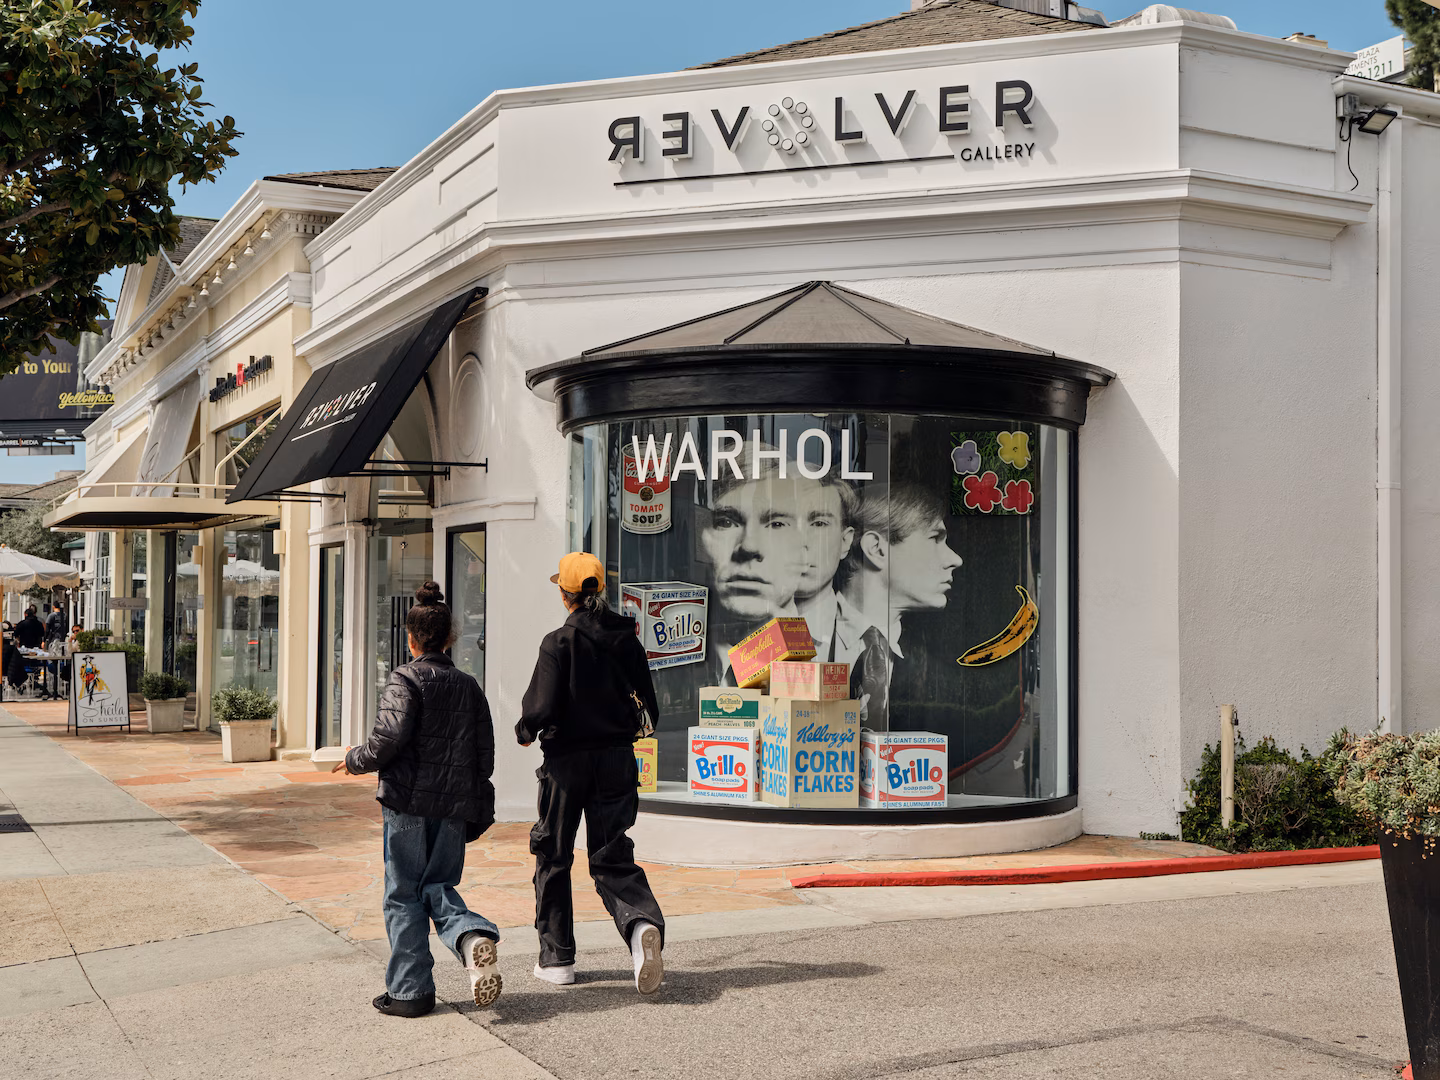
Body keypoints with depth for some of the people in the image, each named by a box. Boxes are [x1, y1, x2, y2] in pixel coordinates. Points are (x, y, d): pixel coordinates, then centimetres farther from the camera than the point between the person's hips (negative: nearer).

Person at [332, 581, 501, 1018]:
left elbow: (389, 739, -19)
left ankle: (410, 990, 9)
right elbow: (484, 753, 11)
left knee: (404, 894, 6)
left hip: (408, 803, -5)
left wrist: (354, 760, 0)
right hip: (454, 806, 5)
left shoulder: (406, 679, -7)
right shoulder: (468, 686, 10)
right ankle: (473, 936, -15)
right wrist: (476, 811, 20)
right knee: (438, 885, 15)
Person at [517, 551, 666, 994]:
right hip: (617, 760, 4)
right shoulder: (627, 639, 3)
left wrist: (525, 732, 4)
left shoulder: (559, 642, -11)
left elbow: (542, 708, -17)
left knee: (553, 858, 14)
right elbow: (648, 708, 5)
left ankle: (557, 957, 19)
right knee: (613, 860, 6)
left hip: (567, 761, -3)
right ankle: (643, 922, -24)